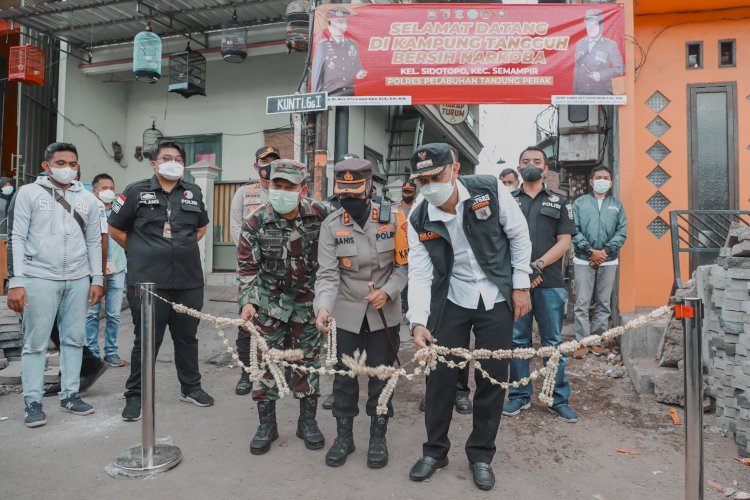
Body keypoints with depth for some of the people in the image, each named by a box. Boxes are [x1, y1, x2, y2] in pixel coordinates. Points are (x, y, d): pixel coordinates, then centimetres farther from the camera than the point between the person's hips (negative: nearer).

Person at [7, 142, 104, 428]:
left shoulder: (87, 199, 10)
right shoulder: (29, 193, 1)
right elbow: (17, 239, -3)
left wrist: (97, 279, 6)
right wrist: (16, 282, -10)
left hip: (78, 280, 3)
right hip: (39, 279, -3)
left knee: (74, 339, 8)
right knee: (35, 342, 2)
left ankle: (69, 395, 19)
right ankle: (33, 402, 12)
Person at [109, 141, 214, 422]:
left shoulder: (193, 192, 10)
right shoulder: (136, 192, 1)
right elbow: (116, 229, 7)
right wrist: (142, 253, 5)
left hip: (189, 281, 4)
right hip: (148, 281, -3)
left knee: (187, 337, 13)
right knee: (146, 340, 4)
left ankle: (191, 388, 29)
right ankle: (135, 395, 20)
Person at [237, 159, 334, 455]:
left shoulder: (322, 214, -13)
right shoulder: (255, 223, -13)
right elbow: (247, 268, -6)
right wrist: (247, 302, -19)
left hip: (308, 300, 1)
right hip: (270, 300, 0)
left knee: (308, 361, 9)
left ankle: (307, 421, 26)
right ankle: (267, 424, 21)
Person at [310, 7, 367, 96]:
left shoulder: (353, 45, 10)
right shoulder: (322, 45, -2)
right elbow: (316, 73, -2)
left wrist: (360, 74, -3)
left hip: (350, 94, 4)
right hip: (329, 95, -4)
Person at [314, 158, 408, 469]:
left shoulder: (392, 220, -9)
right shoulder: (331, 225, -10)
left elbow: (403, 265, -3)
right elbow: (327, 274, -15)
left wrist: (387, 292, -20)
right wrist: (323, 307, -32)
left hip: (384, 313, 0)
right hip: (346, 313, 1)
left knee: (381, 376, 10)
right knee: (344, 376, 11)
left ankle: (378, 438, 28)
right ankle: (343, 436, 30)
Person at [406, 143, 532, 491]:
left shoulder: (490, 190, -15)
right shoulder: (419, 219, -11)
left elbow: (519, 235, -4)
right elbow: (419, 274, -12)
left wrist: (520, 286, -4)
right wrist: (418, 322, -23)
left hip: (496, 299, -1)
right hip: (451, 300, 1)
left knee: (492, 379, 6)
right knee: (441, 376, 4)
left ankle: (481, 455, 26)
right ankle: (435, 450, 27)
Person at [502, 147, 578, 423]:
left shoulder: (559, 202, 12)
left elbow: (564, 242, 3)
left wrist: (538, 265, -11)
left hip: (550, 283, 0)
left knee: (553, 342, 5)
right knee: (517, 341, 6)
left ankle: (559, 398, 16)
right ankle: (519, 395, 18)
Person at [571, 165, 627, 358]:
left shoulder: (617, 204, 12)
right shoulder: (580, 202, 6)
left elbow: (622, 232, 3)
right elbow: (574, 230, -3)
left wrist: (605, 251, -10)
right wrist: (590, 251, -12)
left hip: (609, 261, 2)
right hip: (584, 260, -2)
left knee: (604, 303, 6)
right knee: (582, 303, -3)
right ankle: (582, 342, 3)